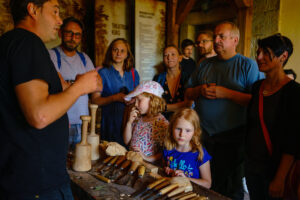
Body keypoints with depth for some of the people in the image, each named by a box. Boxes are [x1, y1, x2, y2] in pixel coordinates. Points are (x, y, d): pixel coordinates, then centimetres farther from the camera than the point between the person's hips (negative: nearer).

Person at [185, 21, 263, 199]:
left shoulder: (248, 65, -5)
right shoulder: (205, 64, 11)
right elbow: (188, 93, 14)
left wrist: (226, 93, -20)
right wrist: (200, 90, -7)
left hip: (232, 140, -4)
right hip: (203, 137, 5)